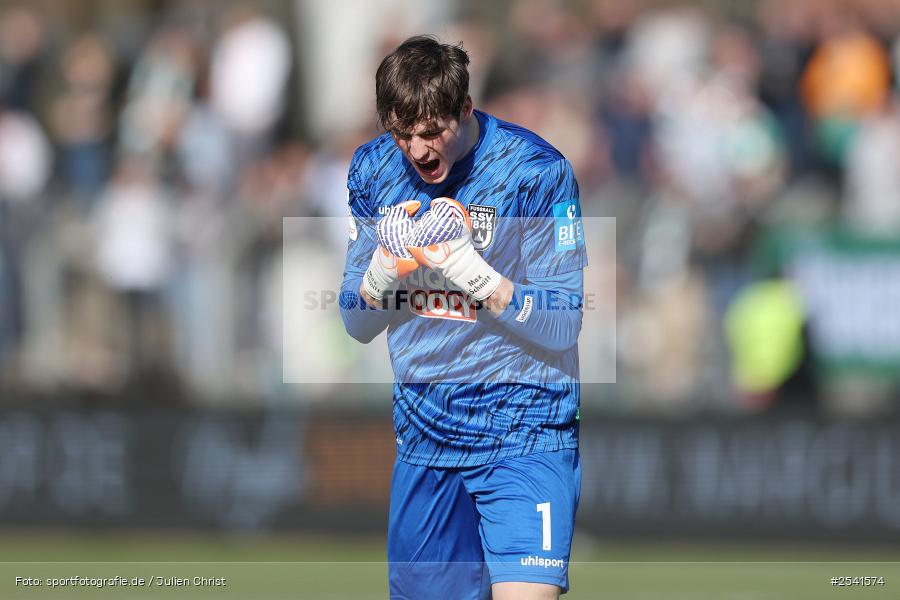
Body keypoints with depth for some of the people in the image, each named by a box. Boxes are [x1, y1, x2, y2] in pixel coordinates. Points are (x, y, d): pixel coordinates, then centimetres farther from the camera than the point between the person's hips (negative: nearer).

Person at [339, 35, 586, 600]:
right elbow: (357, 324, 8)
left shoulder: (535, 169, -11)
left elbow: (562, 326, -12)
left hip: (523, 429, -5)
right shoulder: (374, 170, 3)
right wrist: (382, 273, -14)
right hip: (424, 429, 5)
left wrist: (477, 275, -27)